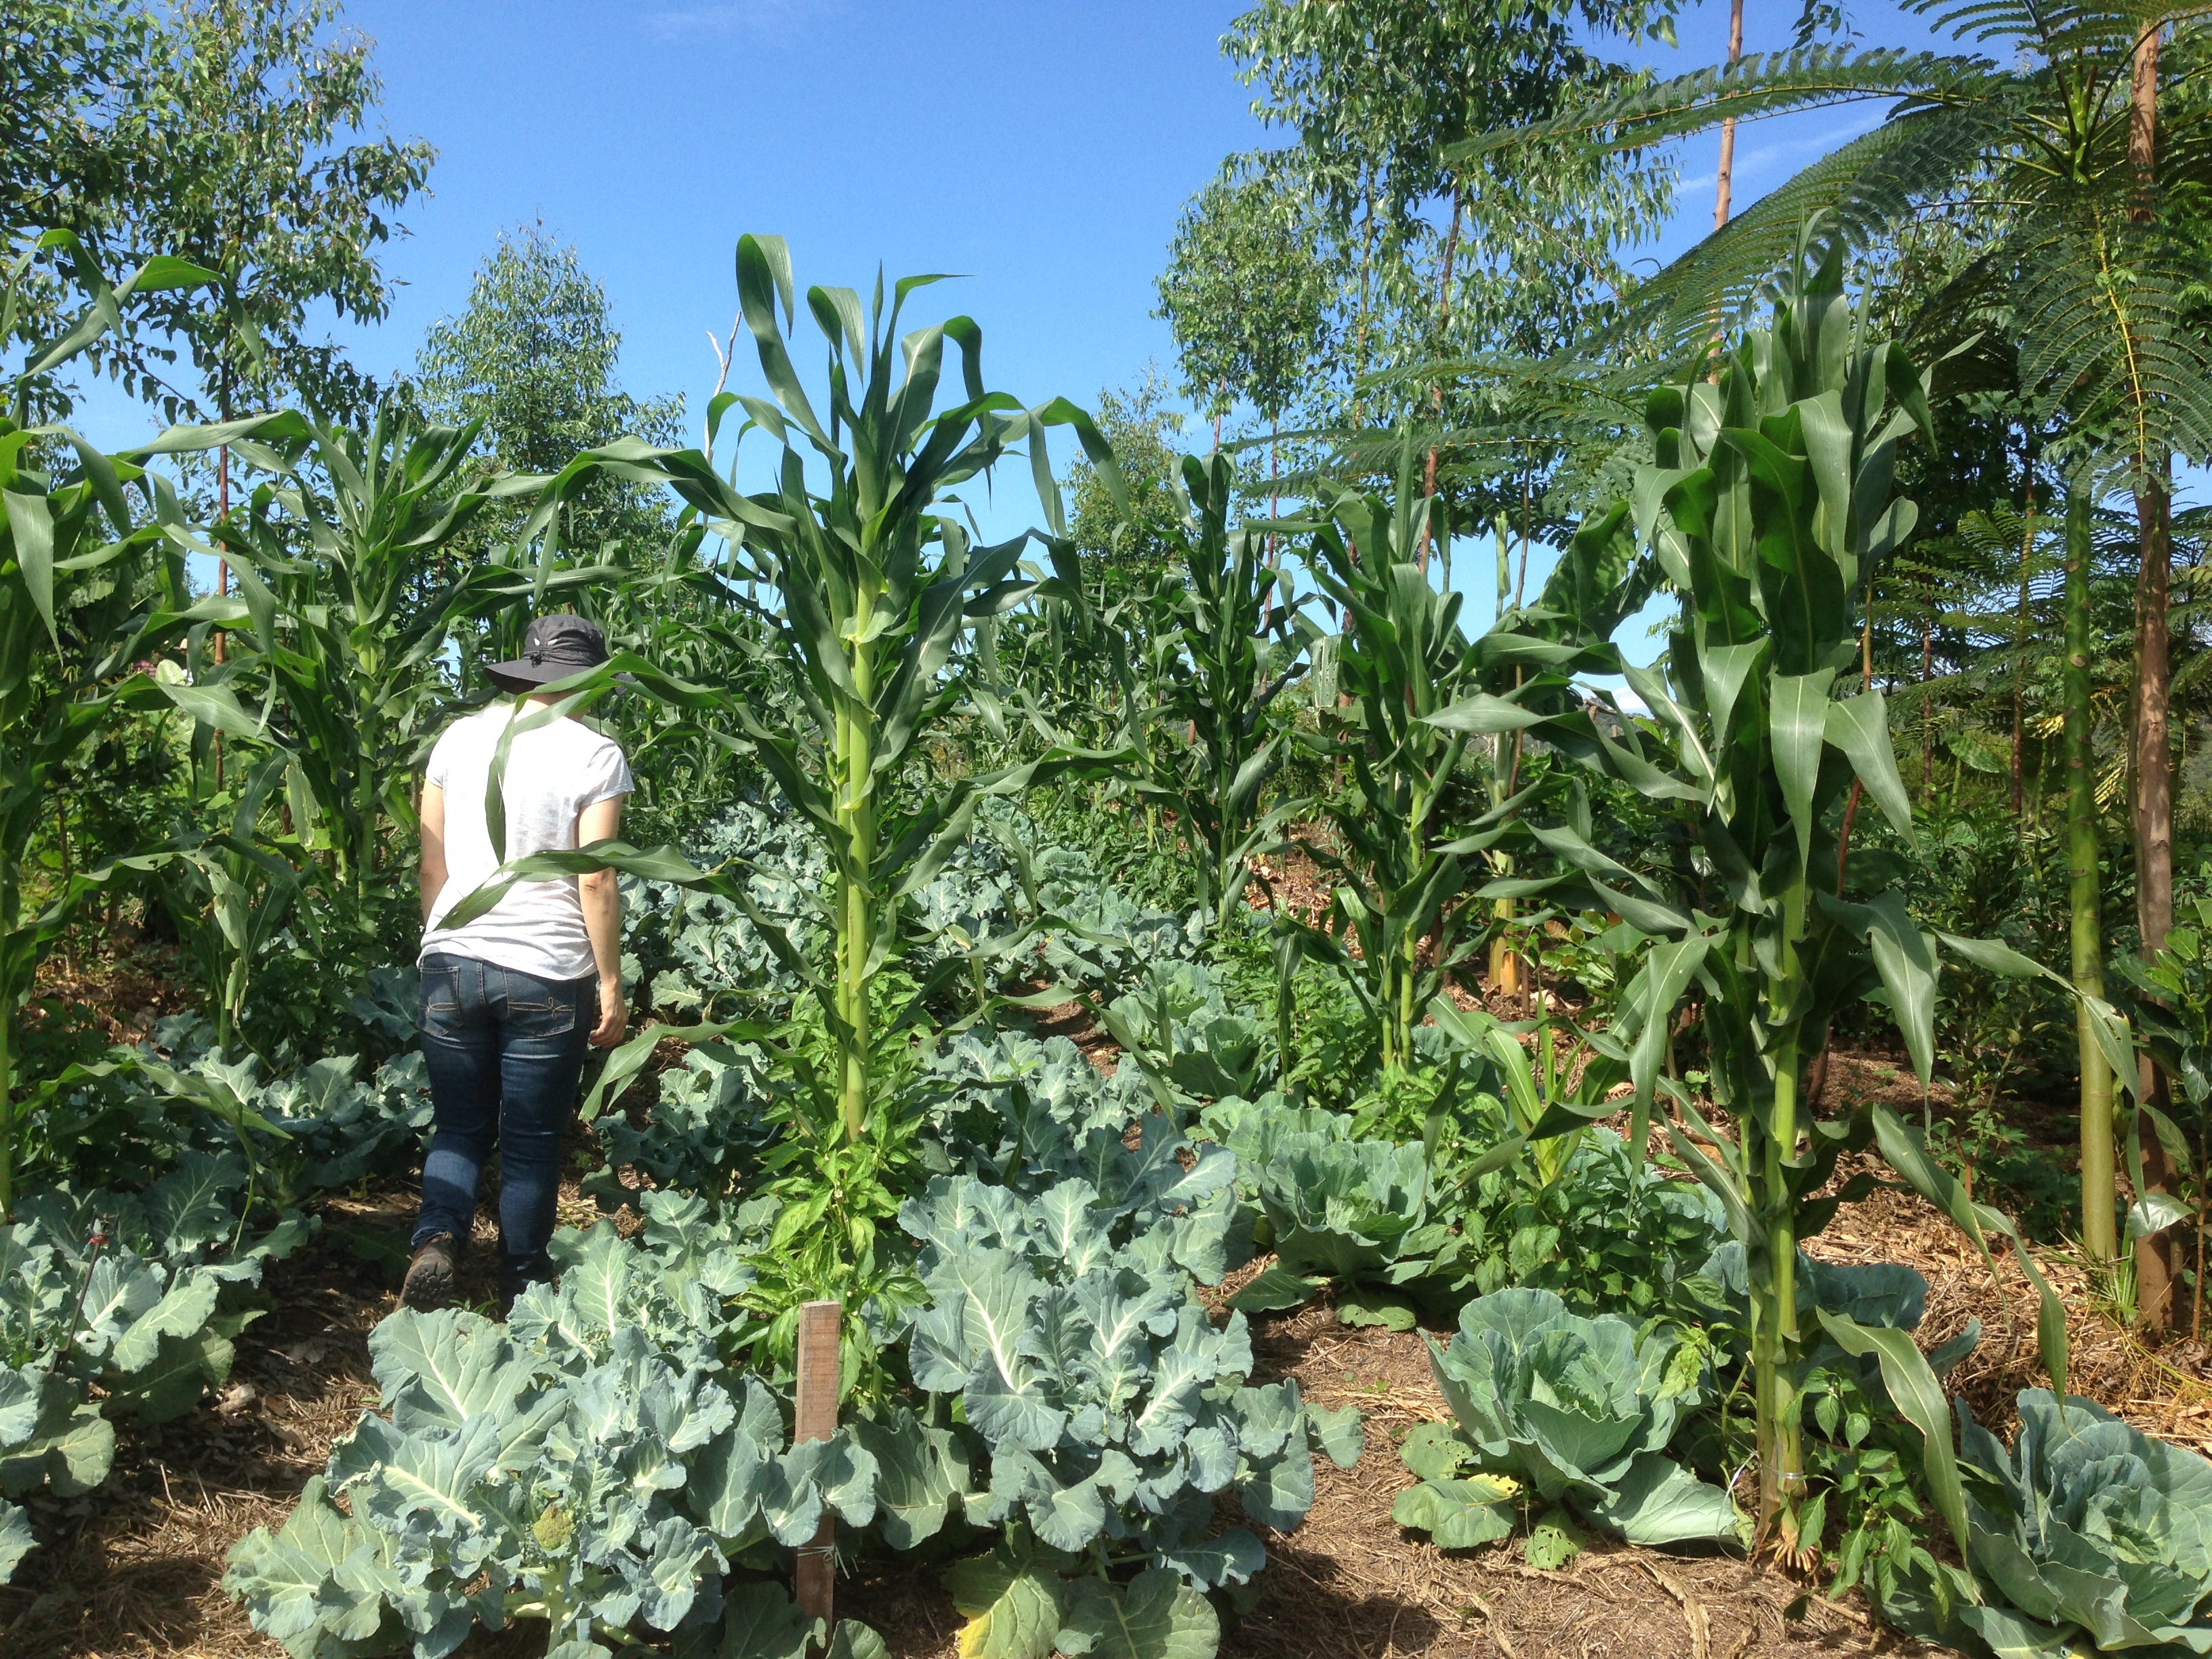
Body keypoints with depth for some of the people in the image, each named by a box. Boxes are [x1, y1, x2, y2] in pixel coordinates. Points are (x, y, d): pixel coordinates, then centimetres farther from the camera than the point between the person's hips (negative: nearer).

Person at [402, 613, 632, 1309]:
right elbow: (596, 885, -10)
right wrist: (611, 983, -2)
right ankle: (522, 1297, 21)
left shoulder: (457, 739, 5)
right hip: (547, 974, -3)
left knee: (460, 1128, 17)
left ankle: (437, 1240, -7)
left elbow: (432, 869, 8)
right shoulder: (593, 755, -7)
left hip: (452, 963, 3)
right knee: (531, 1145, 10)